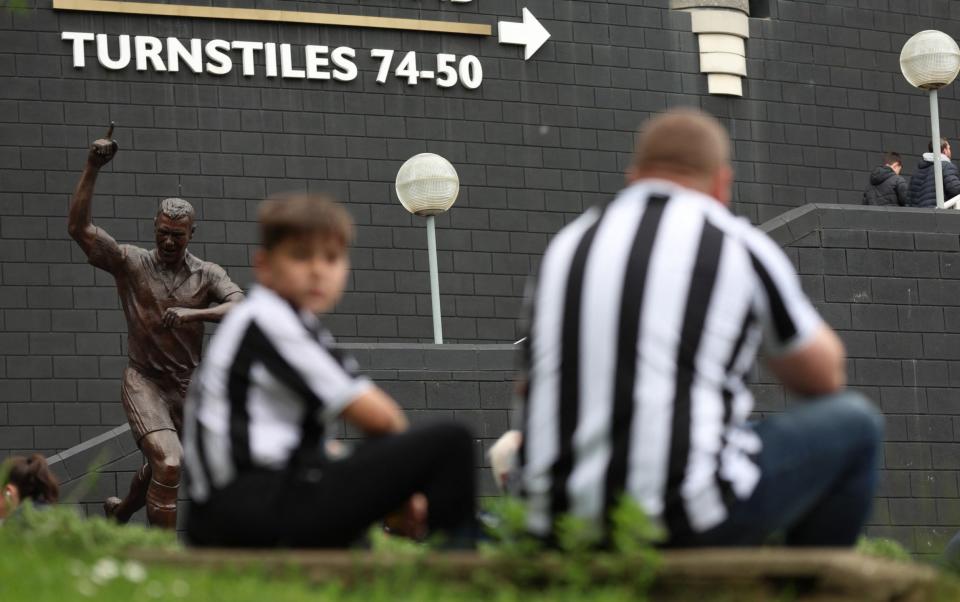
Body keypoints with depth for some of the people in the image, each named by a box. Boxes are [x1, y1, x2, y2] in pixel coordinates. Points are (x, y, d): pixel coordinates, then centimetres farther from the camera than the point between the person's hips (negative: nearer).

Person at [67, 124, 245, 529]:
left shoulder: (208, 275, -1)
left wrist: (192, 314, -34)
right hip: (144, 381, -4)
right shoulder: (131, 263, -5)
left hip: (187, 386, 4)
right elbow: (78, 227, -15)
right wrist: (92, 170, -25)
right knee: (169, 464, -24)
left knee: (159, 468, 22)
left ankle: (121, 511, 54)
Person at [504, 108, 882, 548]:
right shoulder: (739, 245, 3)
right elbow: (824, 376, 19)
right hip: (688, 524, -5)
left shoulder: (565, 247, 13)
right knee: (853, 422, 17)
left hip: (557, 529, 5)